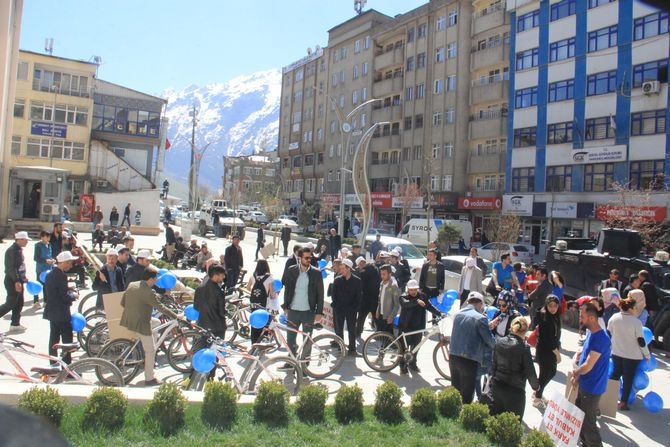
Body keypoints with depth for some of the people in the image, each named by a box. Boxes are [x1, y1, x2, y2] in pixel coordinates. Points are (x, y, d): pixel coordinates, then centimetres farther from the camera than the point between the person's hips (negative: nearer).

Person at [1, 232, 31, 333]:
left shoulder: (19, 249, 10)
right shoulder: (12, 250, -18)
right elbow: (10, 268, -24)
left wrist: (23, 278, 20)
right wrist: (16, 281, -27)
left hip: (18, 280, 10)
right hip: (12, 281, -10)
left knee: (19, 304, 13)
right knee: (10, 304, -6)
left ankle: (15, 325, 20)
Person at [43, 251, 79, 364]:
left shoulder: (50, 275, 11)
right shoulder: (61, 276, -19)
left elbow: (46, 296, 17)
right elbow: (65, 297, -21)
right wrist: (74, 295, -1)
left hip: (51, 312, 10)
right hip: (61, 313, -9)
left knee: (54, 338, 15)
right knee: (67, 340, -3)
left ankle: (53, 364, 22)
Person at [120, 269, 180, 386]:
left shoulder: (131, 285, 3)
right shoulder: (149, 292, -20)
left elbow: (122, 302, 12)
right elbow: (160, 307, -18)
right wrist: (176, 316, -10)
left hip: (128, 321, 8)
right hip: (141, 324, -8)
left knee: (156, 322, 30)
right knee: (150, 351, 4)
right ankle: (149, 379, 11)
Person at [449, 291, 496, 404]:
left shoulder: (458, 314, 4)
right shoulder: (480, 318, -14)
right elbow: (489, 339, -9)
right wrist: (496, 348, 13)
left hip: (453, 357, 6)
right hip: (469, 360, -6)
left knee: (455, 391, 21)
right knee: (466, 395, 6)